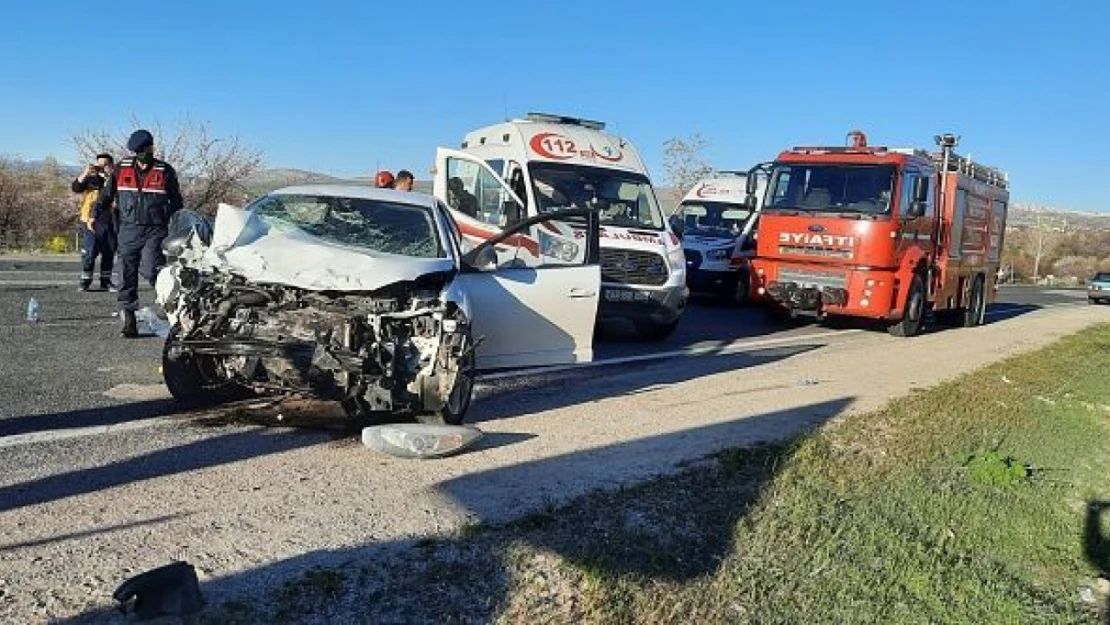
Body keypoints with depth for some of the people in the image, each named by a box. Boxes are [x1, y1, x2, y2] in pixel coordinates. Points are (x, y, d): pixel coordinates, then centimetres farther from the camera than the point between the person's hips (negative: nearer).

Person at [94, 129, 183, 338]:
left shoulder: (165, 171, 4)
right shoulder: (122, 169, 10)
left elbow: (176, 203, 11)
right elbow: (107, 195, 18)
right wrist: (95, 215, 6)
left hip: (155, 230, -3)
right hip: (128, 230, 3)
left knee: (150, 270, -22)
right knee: (127, 276, 2)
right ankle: (129, 322, 8)